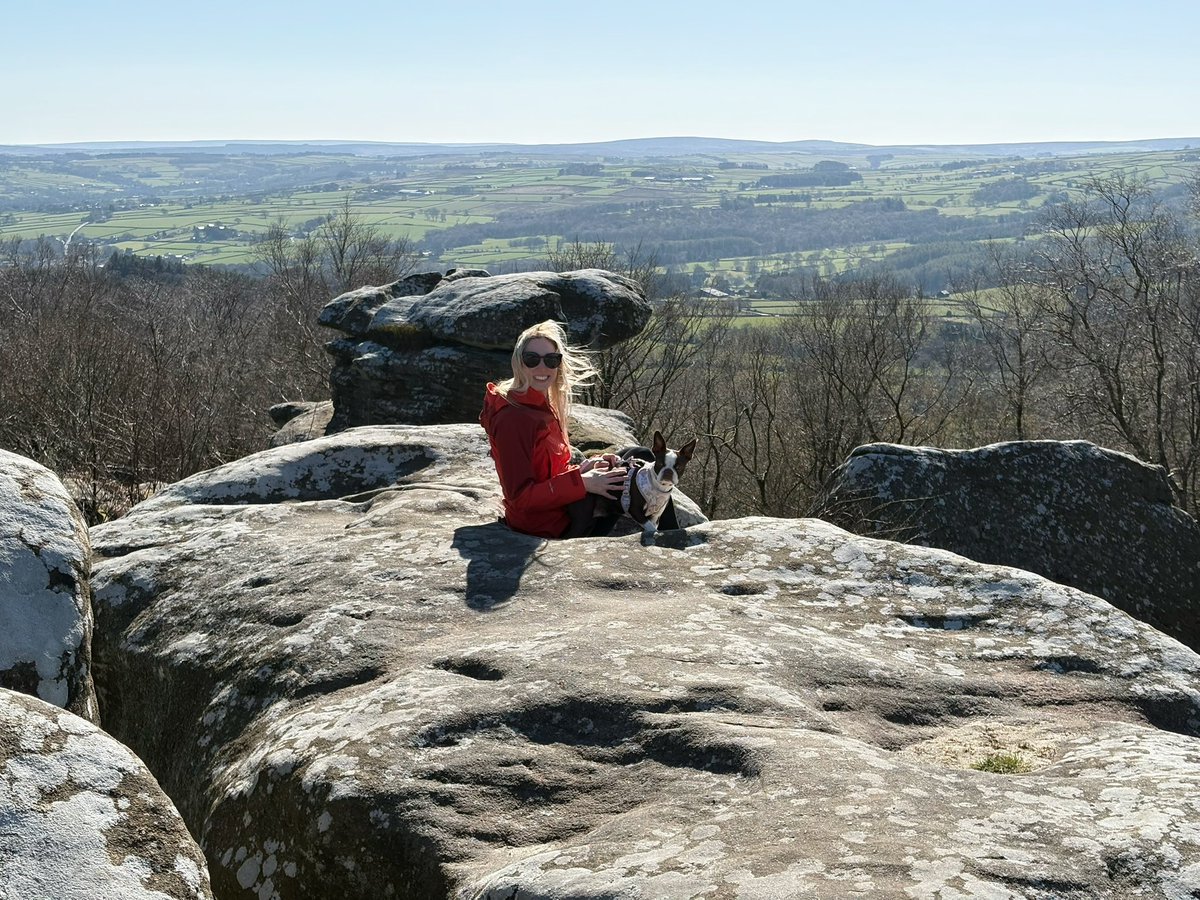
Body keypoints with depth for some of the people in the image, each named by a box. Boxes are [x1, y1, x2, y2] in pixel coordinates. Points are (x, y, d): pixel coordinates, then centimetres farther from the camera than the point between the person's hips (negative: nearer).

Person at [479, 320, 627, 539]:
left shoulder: (542, 407, 8)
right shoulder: (512, 418, -22)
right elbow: (520, 496, -24)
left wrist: (583, 469, -5)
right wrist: (581, 482, -25)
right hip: (546, 526, -9)